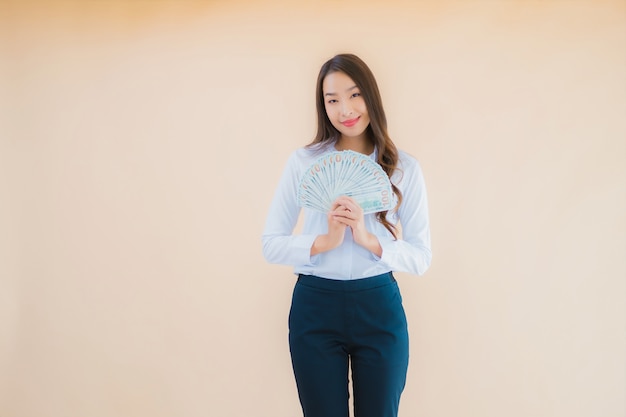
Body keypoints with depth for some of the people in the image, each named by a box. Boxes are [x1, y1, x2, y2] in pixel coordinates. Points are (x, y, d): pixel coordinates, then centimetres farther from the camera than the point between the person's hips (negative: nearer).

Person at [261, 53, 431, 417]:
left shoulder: (405, 168, 0)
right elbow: (271, 245, -3)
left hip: (379, 306, 1)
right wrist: (324, 241, -19)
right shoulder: (303, 161, -1)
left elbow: (421, 257, -3)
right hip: (316, 307, 0)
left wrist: (369, 240, -19)